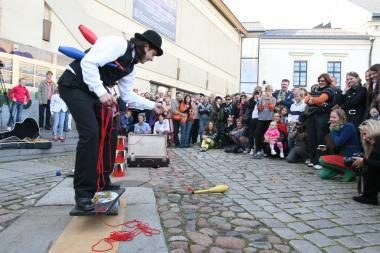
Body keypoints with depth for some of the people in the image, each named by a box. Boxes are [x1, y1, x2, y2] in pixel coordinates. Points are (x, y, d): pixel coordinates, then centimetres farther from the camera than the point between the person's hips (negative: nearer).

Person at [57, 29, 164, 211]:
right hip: (74, 85, -10)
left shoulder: (130, 67, 12)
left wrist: (152, 105, 14)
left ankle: (102, 182, 19)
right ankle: (83, 192, -9)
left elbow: (128, 96, 15)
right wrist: (101, 92, -29)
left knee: (110, 134, 7)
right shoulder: (118, 44, -14)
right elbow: (88, 62, -25)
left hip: (94, 92, 10)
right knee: (91, 133, -20)